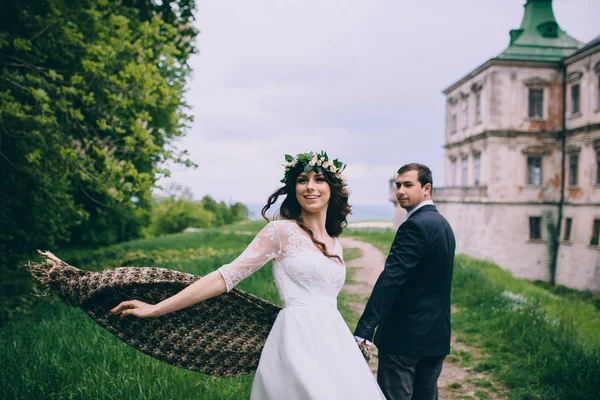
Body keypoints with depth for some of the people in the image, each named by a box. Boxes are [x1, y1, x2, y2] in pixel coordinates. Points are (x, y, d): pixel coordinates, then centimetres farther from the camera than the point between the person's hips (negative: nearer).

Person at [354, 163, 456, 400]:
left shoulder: (415, 225, -17)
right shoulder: (443, 224, 13)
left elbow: (390, 280, -26)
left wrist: (363, 332, -30)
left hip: (405, 335, -9)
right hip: (437, 334, 9)